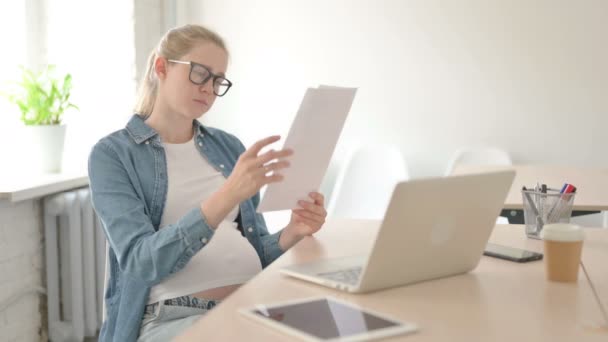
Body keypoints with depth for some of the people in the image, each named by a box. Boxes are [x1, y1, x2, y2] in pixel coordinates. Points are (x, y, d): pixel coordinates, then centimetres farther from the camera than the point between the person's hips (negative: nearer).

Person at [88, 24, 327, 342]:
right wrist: (228, 195, -26)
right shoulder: (113, 153, 1)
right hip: (173, 316, -5)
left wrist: (292, 233, -6)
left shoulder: (229, 146, 14)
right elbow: (141, 261, -13)